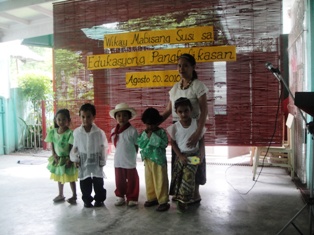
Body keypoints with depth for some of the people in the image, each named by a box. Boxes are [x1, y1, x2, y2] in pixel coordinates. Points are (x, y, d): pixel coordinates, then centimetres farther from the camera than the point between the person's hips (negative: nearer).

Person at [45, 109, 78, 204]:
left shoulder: (70, 133, -20)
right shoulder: (53, 132, -5)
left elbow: (72, 147, -18)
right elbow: (52, 145, 1)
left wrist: (70, 159, -21)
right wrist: (54, 155, -10)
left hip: (67, 159, -5)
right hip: (57, 159, 5)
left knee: (71, 178, 8)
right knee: (59, 178, 20)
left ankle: (74, 195, 25)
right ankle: (60, 195, 37)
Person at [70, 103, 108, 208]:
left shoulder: (99, 132, -9)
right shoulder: (76, 132, -5)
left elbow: (104, 147, -3)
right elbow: (75, 147, 4)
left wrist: (102, 161, -3)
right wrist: (75, 159, -1)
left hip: (96, 161, -1)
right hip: (83, 162, 1)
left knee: (98, 182, 8)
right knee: (84, 183, 10)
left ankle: (99, 199, 24)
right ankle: (87, 200, 25)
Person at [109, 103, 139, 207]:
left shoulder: (132, 130, -13)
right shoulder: (114, 131, 1)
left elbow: (136, 146, -6)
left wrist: (131, 155, -4)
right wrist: (121, 152, 5)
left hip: (130, 161, -4)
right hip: (118, 161, 4)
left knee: (132, 181, 10)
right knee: (119, 180, 16)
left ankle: (132, 198, 24)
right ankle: (120, 197, 32)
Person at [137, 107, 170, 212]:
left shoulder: (161, 132, -9)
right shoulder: (144, 133, 6)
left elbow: (164, 143, -21)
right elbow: (139, 143, 0)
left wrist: (153, 136, -22)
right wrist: (146, 136, -12)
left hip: (158, 160, -6)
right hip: (147, 160, 6)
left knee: (160, 181, 0)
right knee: (149, 180, 15)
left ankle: (163, 201, 8)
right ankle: (152, 198, 29)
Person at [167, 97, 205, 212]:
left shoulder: (197, 123, -11)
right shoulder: (175, 127, -11)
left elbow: (201, 139, 0)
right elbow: (173, 143, -1)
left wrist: (201, 153, -10)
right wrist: (180, 156, -10)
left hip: (193, 155, -1)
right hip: (181, 155, 1)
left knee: (188, 177, -10)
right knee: (178, 177, 7)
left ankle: (183, 199, 4)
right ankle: (180, 198, 24)